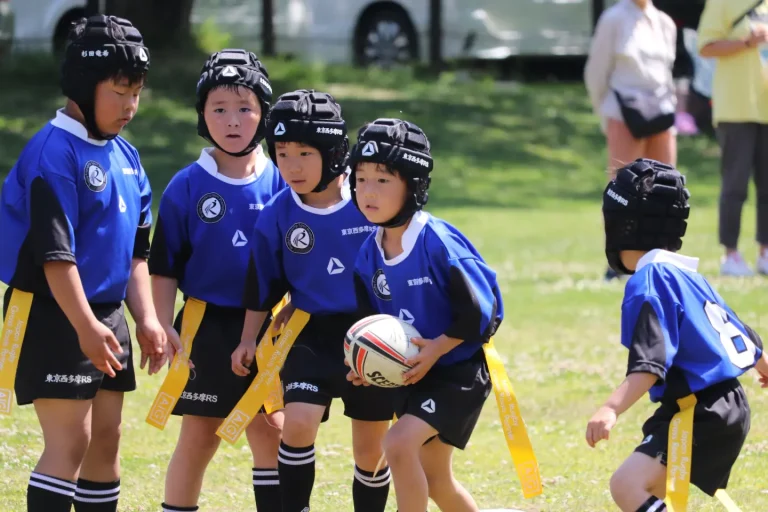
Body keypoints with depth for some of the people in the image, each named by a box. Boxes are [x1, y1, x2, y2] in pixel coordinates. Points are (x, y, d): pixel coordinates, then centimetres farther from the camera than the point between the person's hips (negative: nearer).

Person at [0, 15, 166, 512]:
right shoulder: (54, 152, -15)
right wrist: (84, 326, -23)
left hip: (108, 315, 9)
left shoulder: (126, 158, 12)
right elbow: (53, 251, -20)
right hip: (54, 316, -9)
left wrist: (147, 317, 7)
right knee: (70, 442, -12)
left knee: (106, 439, 12)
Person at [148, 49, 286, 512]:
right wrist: (164, 327, -7)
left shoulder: (280, 183, 0)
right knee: (199, 437, 4)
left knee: (271, 431, 3)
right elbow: (164, 265, -1)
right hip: (207, 328, -1)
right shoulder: (187, 187, -4)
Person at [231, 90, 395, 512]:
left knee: (370, 451, 8)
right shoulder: (276, 216, -6)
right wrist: (249, 339, 6)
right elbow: (264, 285, 7)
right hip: (311, 335, 1)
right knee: (298, 423, -20)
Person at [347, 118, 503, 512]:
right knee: (433, 480, 16)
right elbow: (373, 320, 9)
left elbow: (479, 310, -20)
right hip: (413, 375, 8)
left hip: (458, 372, -8)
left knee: (399, 444, -24)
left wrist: (436, 349, -22)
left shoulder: (438, 243, -23)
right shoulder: (369, 254, -2)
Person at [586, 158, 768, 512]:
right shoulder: (687, 273, 15)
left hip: (704, 416, -10)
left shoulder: (650, 280, -12)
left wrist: (612, 409, -39)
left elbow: (651, 364, -26)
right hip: (729, 409, 10)